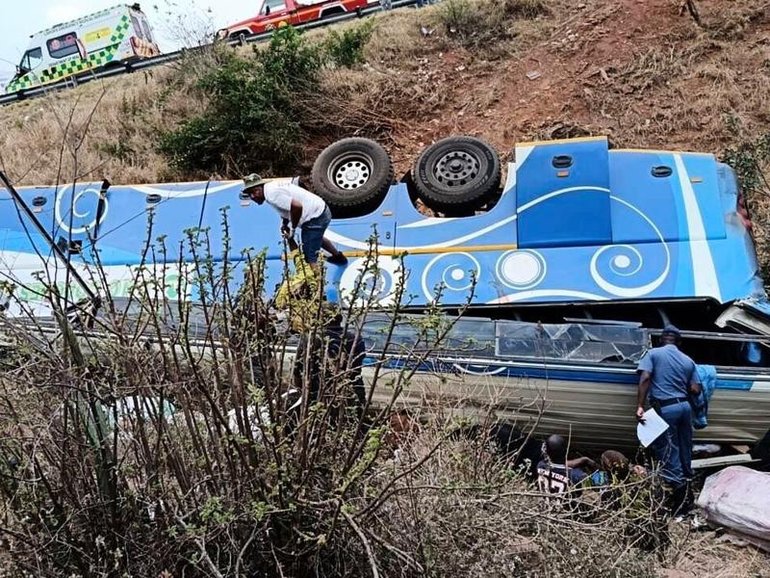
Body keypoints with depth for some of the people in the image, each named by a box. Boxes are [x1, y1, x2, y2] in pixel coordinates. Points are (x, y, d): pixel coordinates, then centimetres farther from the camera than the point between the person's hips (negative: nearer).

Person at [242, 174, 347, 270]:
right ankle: (339, 257, 63)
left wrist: (292, 228, -20)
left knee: (310, 259, -11)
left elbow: (297, 206, -33)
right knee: (317, 238, 40)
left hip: (315, 218, -11)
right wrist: (284, 223, 8)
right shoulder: (272, 186, 6)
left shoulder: (271, 193, -24)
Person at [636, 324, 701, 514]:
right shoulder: (688, 361, 12)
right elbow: (695, 390, 6)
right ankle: (687, 488, 26)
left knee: (668, 452, 0)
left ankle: (679, 488, -2)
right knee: (685, 451, 16)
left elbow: (645, 379, -13)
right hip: (685, 406, 5)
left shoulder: (653, 354, 0)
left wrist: (640, 406, -16)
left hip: (665, 408, -5)